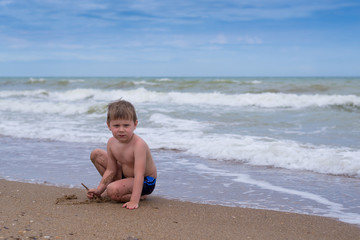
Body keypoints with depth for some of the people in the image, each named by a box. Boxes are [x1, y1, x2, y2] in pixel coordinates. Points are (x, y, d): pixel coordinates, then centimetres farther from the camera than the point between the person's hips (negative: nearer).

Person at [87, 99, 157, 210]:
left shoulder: (138, 144, -33)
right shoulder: (112, 142, -10)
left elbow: (139, 175, -38)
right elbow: (111, 170, -2)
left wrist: (134, 201, -45)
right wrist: (99, 189, -8)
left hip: (145, 182, -8)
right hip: (126, 175, 8)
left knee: (113, 191, -34)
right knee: (96, 154, 6)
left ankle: (140, 196, -5)